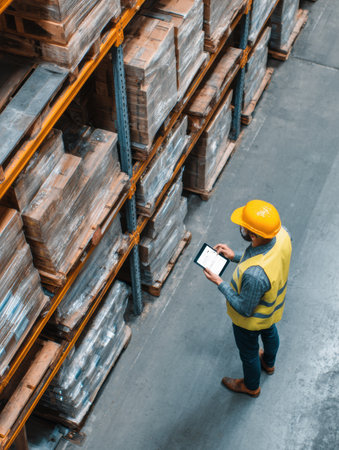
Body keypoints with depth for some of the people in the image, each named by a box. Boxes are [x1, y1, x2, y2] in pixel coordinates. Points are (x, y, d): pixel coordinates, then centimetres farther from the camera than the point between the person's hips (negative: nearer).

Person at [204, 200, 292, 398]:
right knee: (269, 332, 37)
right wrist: (235, 256, -7)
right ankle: (269, 363, 70)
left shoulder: (254, 274, -49)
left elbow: (245, 309, -29)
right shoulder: (282, 234, -27)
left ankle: (251, 386, 57)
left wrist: (220, 283, -22)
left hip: (251, 320, -6)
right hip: (274, 306, 7)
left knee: (248, 353, 26)